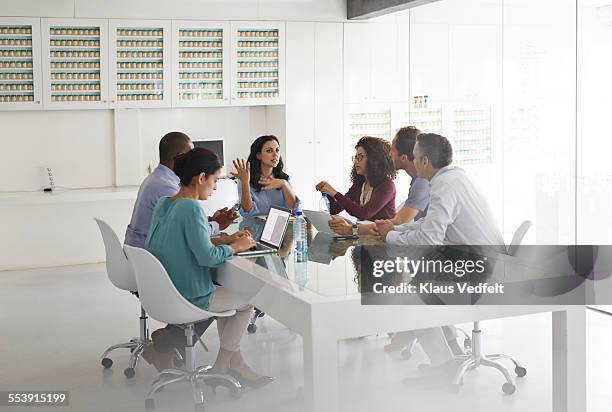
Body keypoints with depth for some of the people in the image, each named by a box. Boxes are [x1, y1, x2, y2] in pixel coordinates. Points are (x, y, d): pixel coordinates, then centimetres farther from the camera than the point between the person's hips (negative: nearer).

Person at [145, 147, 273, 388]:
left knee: (225, 290, 28)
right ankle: (221, 368, 23)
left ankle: (234, 360, 28)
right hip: (188, 298, -9)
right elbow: (207, 257, -27)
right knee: (247, 300, 13)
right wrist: (235, 247, -10)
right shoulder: (191, 208, -24)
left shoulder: (164, 203, 4)